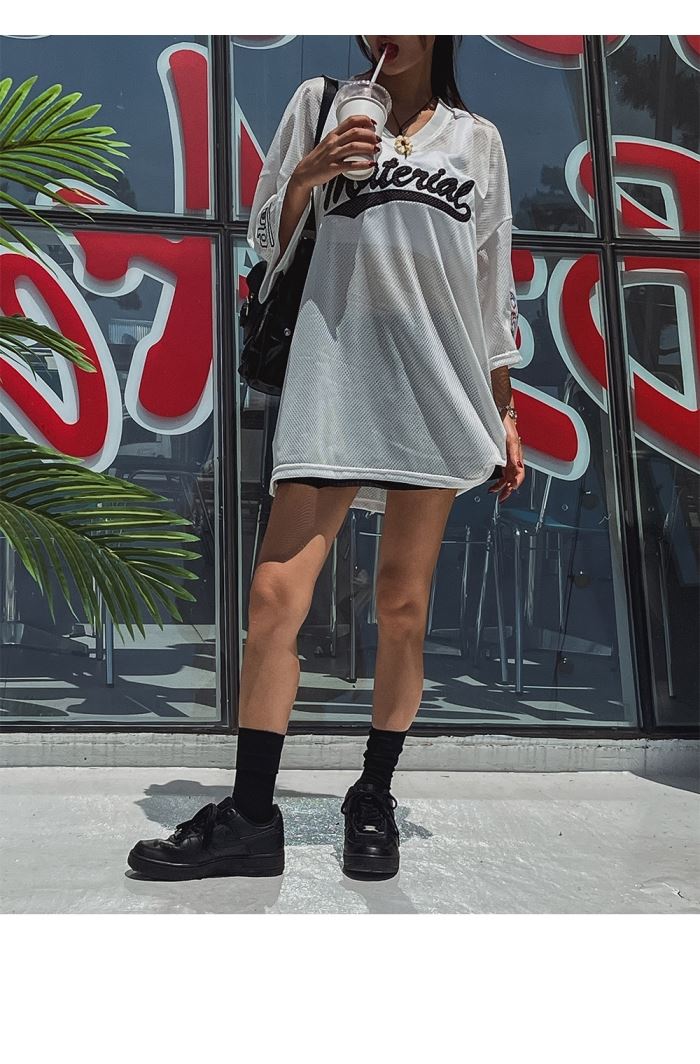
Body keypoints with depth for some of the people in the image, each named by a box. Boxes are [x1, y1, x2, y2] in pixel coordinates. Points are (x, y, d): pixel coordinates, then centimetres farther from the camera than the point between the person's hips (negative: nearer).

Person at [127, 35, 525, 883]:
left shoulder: (479, 139, 18)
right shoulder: (322, 103, 14)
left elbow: (493, 284, 17)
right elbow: (266, 237, 12)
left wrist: (505, 413, 12)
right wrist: (308, 174, -8)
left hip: (439, 385, 1)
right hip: (333, 376, -1)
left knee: (403, 604, 1)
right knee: (277, 592, -9)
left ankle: (374, 801, 15)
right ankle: (250, 819, 0)